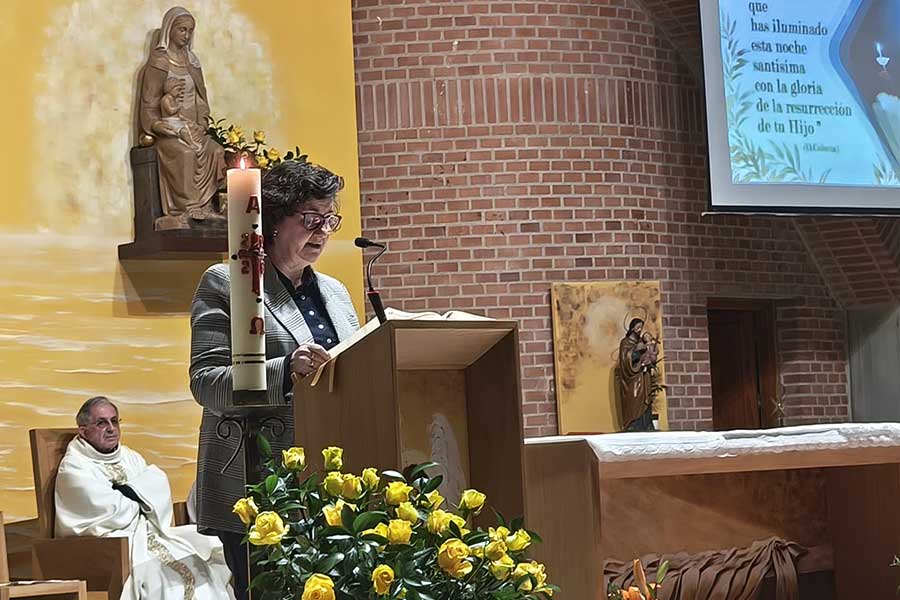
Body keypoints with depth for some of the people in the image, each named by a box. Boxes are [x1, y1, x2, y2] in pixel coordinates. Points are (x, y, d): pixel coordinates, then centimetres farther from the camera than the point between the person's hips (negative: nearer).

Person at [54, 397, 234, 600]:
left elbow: (160, 483, 3)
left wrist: (130, 491, -12)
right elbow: (114, 513, -12)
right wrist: (144, 503, 4)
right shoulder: (73, 468, -3)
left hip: (148, 533, 7)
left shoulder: (129, 457, 20)